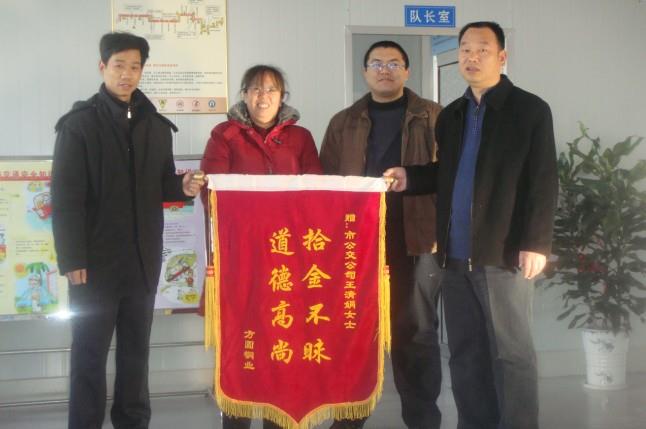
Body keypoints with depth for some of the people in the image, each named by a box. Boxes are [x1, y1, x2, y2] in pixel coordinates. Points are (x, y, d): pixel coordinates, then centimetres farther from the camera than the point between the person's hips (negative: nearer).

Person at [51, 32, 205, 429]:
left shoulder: (157, 126, 9)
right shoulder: (79, 123, -5)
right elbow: (66, 198, -9)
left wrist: (183, 187, -8)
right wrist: (72, 259, -15)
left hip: (143, 260, 5)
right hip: (96, 259, -4)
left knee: (136, 349, 13)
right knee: (90, 352, 3)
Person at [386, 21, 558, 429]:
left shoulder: (530, 109, -1)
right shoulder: (451, 115, 16)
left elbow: (543, 181, -7)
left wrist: (536, 243, -15)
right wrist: (411, 178, 4)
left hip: (503, 253, -6)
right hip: (456, 254, 6)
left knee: (511, 353, 2)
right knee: (465, 353, 11)